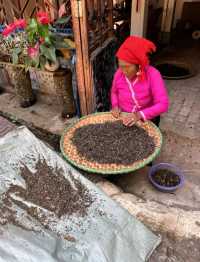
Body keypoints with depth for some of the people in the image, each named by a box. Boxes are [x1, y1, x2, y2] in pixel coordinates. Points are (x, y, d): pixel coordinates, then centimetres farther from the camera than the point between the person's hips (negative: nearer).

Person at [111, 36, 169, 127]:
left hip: (147, 119, -2)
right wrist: (115, 105, -8)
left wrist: (140, 115, -34)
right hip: (124, 118, 3)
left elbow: (163, 104, -24)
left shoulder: (152, 75, -20)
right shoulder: (119, 73, -10)